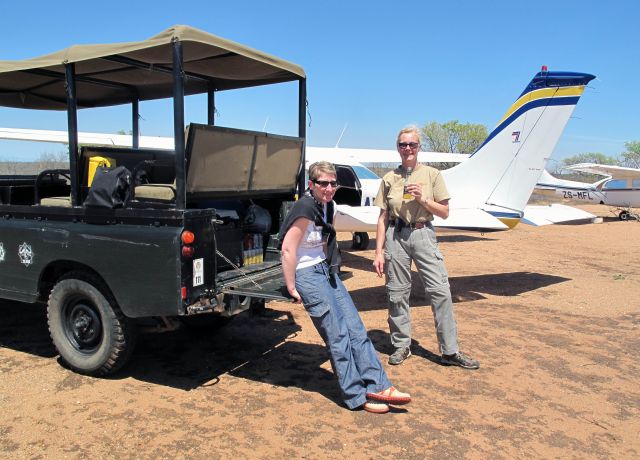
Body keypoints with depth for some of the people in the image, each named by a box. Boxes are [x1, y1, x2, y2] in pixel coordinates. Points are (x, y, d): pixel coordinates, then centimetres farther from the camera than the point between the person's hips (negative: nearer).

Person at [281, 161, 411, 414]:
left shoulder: (327, 206, 7)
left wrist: (330, 268, 17)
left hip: (326, 270, 9)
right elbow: (287, 250, -21)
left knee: (355, 327, 4)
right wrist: (292, 289, -17)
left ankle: (377, 386, 9)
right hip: (306, 274, -9)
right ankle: (357, 396, 7)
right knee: (338, 335, -4)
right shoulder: (305, 209, -20)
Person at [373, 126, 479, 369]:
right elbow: (383, 218, 7)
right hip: (396, 236, 1)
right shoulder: (389, 178, 8)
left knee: (441, 291, -5)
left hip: (424, 234, -1)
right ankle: (401, 345, 22)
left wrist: (423, 198, -11)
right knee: (397, 294, 5)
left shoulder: (432, 174, 6)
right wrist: (379, 252, 2)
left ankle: (450, 351, 6)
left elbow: (444, 212, 5)